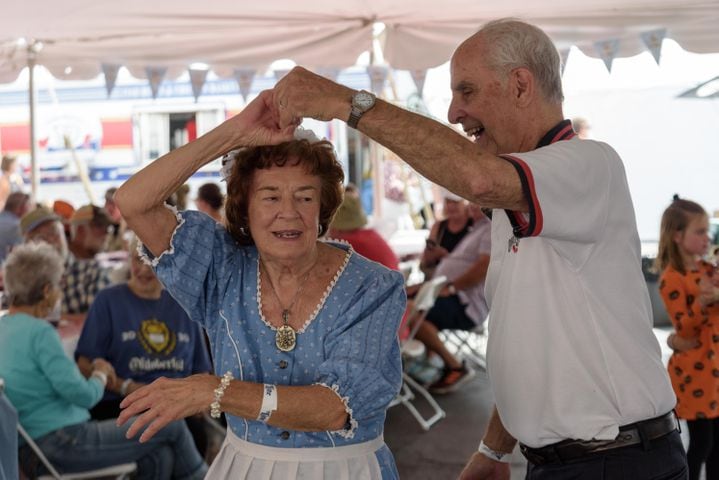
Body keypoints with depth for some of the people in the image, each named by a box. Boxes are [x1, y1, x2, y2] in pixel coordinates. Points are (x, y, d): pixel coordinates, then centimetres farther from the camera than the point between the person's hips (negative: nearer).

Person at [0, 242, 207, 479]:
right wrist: (100, 374, 2)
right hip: (64, 443, -10)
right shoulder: (40, 332, -18)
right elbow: (84, 395, -19)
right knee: (173, 425, 1)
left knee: (160, 457, 11)